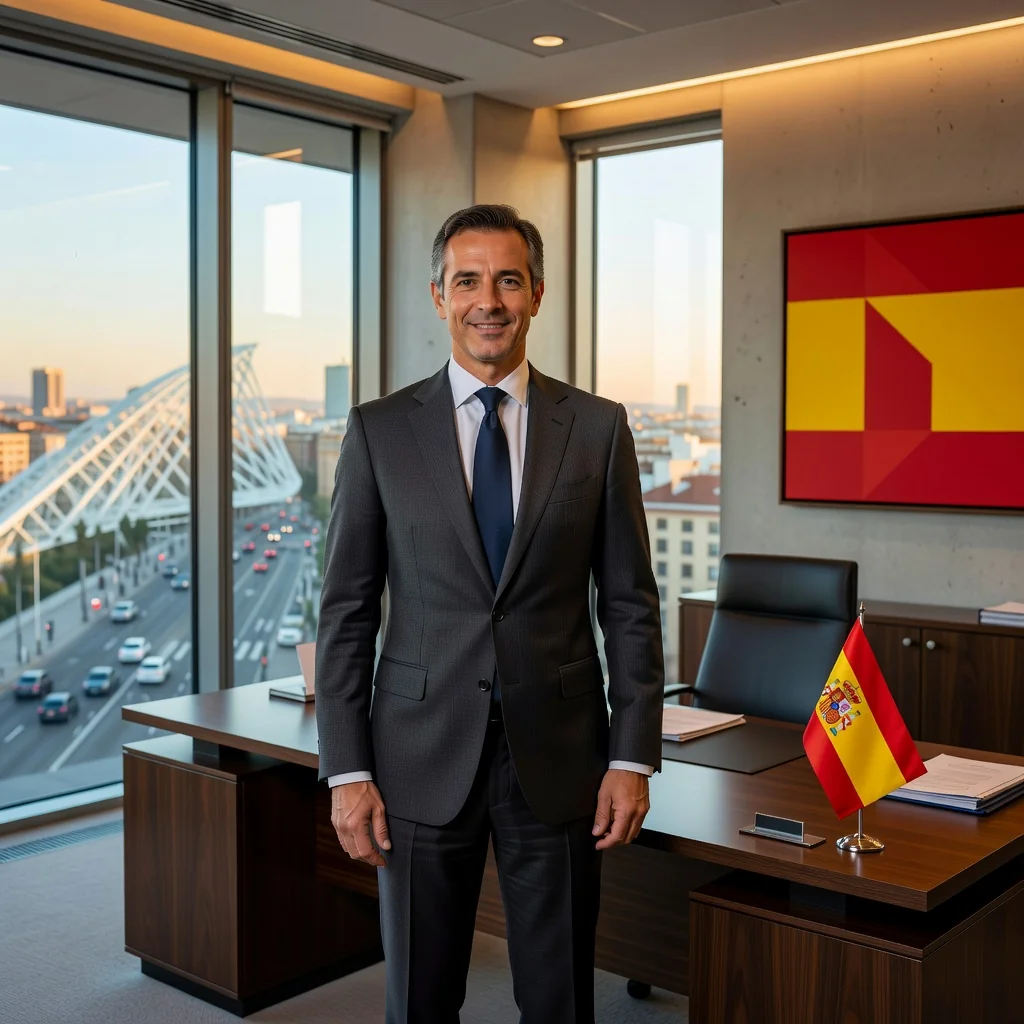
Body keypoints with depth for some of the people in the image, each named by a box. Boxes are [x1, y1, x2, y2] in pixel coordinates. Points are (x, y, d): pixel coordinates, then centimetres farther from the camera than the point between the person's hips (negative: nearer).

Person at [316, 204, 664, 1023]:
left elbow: (630, 604, 2)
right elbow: (347, 610, 0)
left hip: (558, 755, 1)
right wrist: (347, 771, -4)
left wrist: (633, 757, -3)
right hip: (424, 755, 0)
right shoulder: (380, 430, 0)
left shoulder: (598, 427, 2)